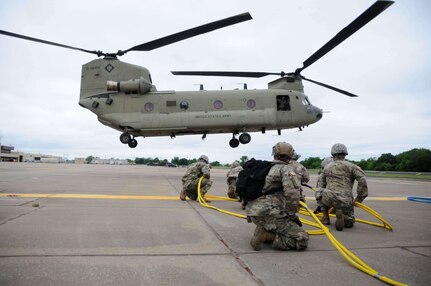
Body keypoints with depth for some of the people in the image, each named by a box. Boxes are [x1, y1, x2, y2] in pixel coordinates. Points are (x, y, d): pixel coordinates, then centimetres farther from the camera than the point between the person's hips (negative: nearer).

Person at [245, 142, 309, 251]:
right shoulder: (286, 168, -2)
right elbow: (292, 193, -16)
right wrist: (293, 215, -4)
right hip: (268, 213, -9)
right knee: (302, 239, -7)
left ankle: (264, 232, 4)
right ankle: (265, 235, -15)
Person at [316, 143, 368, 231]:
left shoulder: (327, 167, 16)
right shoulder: (351, 166, 8)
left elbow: (321, 184, 24)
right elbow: (362, 180, -5)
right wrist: (359, 198, 2)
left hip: (329, 198, 0)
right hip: (345, 202, 0)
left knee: (320, 193, 35)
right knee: (349, 222, 26)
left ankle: (325, 217, 22)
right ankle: (342, 216, -9)